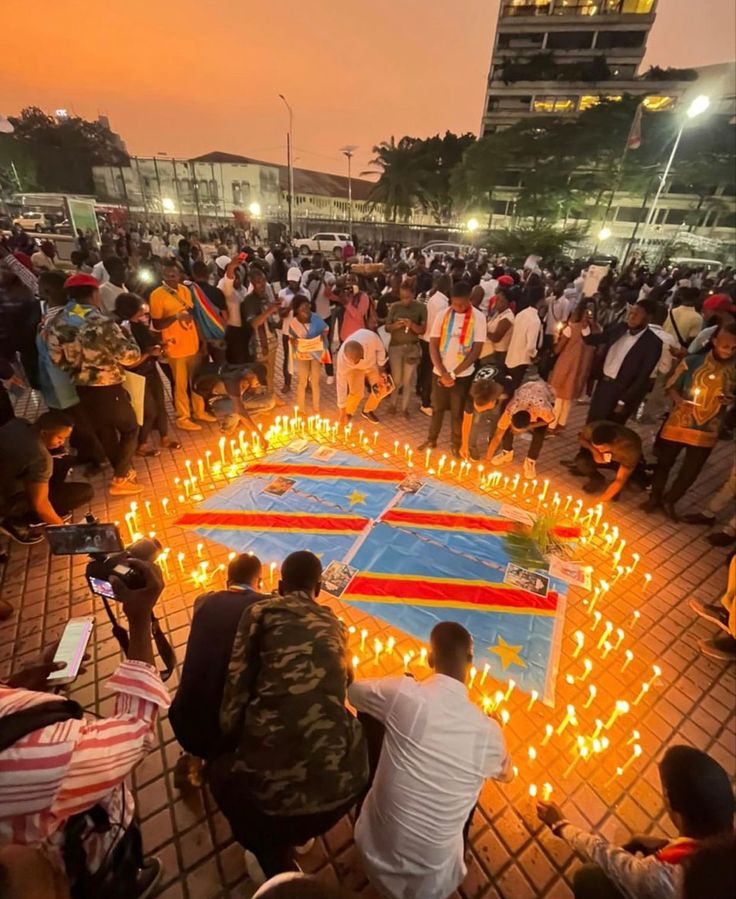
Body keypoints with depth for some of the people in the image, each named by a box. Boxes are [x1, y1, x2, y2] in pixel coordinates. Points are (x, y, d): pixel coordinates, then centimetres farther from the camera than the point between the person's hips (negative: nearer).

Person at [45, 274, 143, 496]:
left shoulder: (54, 323, 0)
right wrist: (127, 336, -1)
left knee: (104, 431, 21)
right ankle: (120, 480, 12)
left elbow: (57, 359, 7)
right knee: (129, 429, 12)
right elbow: (130, 356, -19)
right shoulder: (101, 322, -22)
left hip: (81, 389, 7)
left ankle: (123, 472, 36)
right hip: (108, 389, -7)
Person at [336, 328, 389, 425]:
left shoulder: (371, 338, -42)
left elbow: (380, 348, -16)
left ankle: (368, 410, 17)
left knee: (382, 388, -10)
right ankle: (349, 413, 12)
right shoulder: (342, 357, -39)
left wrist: (381, 367, -12)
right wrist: (342, 412, -29)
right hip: (354, 369, -2)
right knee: (356, 393, -20)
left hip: (372, 365, 2)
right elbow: (341, 384, -33)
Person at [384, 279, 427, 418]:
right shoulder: (394, 306, -1)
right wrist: (395, 325, -21)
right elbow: (387, 327, 1)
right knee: (396, 378, 7)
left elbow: (423, 330, -7)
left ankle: (405, 406, 20)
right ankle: (394, 403, 27)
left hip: (412, 347, -1)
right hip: (395, 346, 1)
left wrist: (412, 325, -26)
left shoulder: (421, 307, -5)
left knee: (408, 379, 6)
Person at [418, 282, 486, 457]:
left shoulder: (478, 318, -8)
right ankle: (431, 439, 31)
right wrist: (443, 372, -13)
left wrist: (454, 373, -14)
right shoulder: (442, 316, -2)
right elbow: (433, 346, -2)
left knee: (458, 411, 7)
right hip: (440, 372, 2)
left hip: (463, 374, -2)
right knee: (437, 407, 14)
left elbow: (476, 350, -10)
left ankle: (456, 444, 23)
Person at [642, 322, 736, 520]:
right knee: (664, 462, 13)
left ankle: (669, 500, 34)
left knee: (690, 472, 10)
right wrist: (678, 399, -19)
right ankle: (654, 497, 33)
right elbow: (671, 386, 0)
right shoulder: (692, 361, -9)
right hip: (678, 424, -2)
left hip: (706, 431, 2)